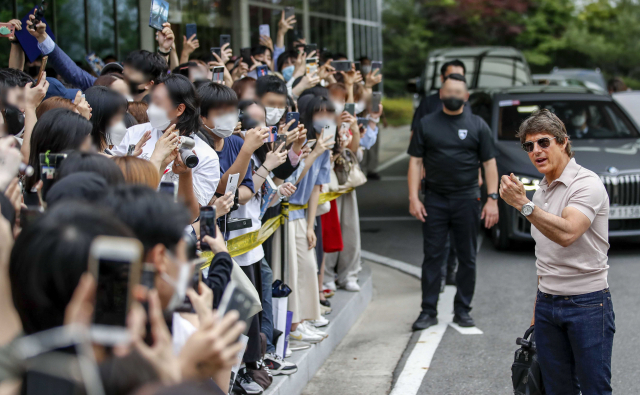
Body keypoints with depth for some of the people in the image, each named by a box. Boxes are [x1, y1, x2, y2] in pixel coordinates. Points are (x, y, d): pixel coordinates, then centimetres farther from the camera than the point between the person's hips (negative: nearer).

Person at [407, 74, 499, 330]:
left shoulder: (478, 125, 6)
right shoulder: (427, 124, 7)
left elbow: (489, 164, 4)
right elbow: (415, 161, 4)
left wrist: (492, 199, -5)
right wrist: (413, 197, -5)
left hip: (467, 200, 0)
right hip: (434, 200, 0)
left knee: (467, 258, 5)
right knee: (432, 256, 0)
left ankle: (462, 310, 15)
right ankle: (429, 311, 5)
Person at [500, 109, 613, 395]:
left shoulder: (587, 184, -12)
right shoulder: (541, 190, 14)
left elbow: (566, 233, -30)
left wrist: (523, 205, -33)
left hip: (587, 304, -7)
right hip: (548, 304, 7)